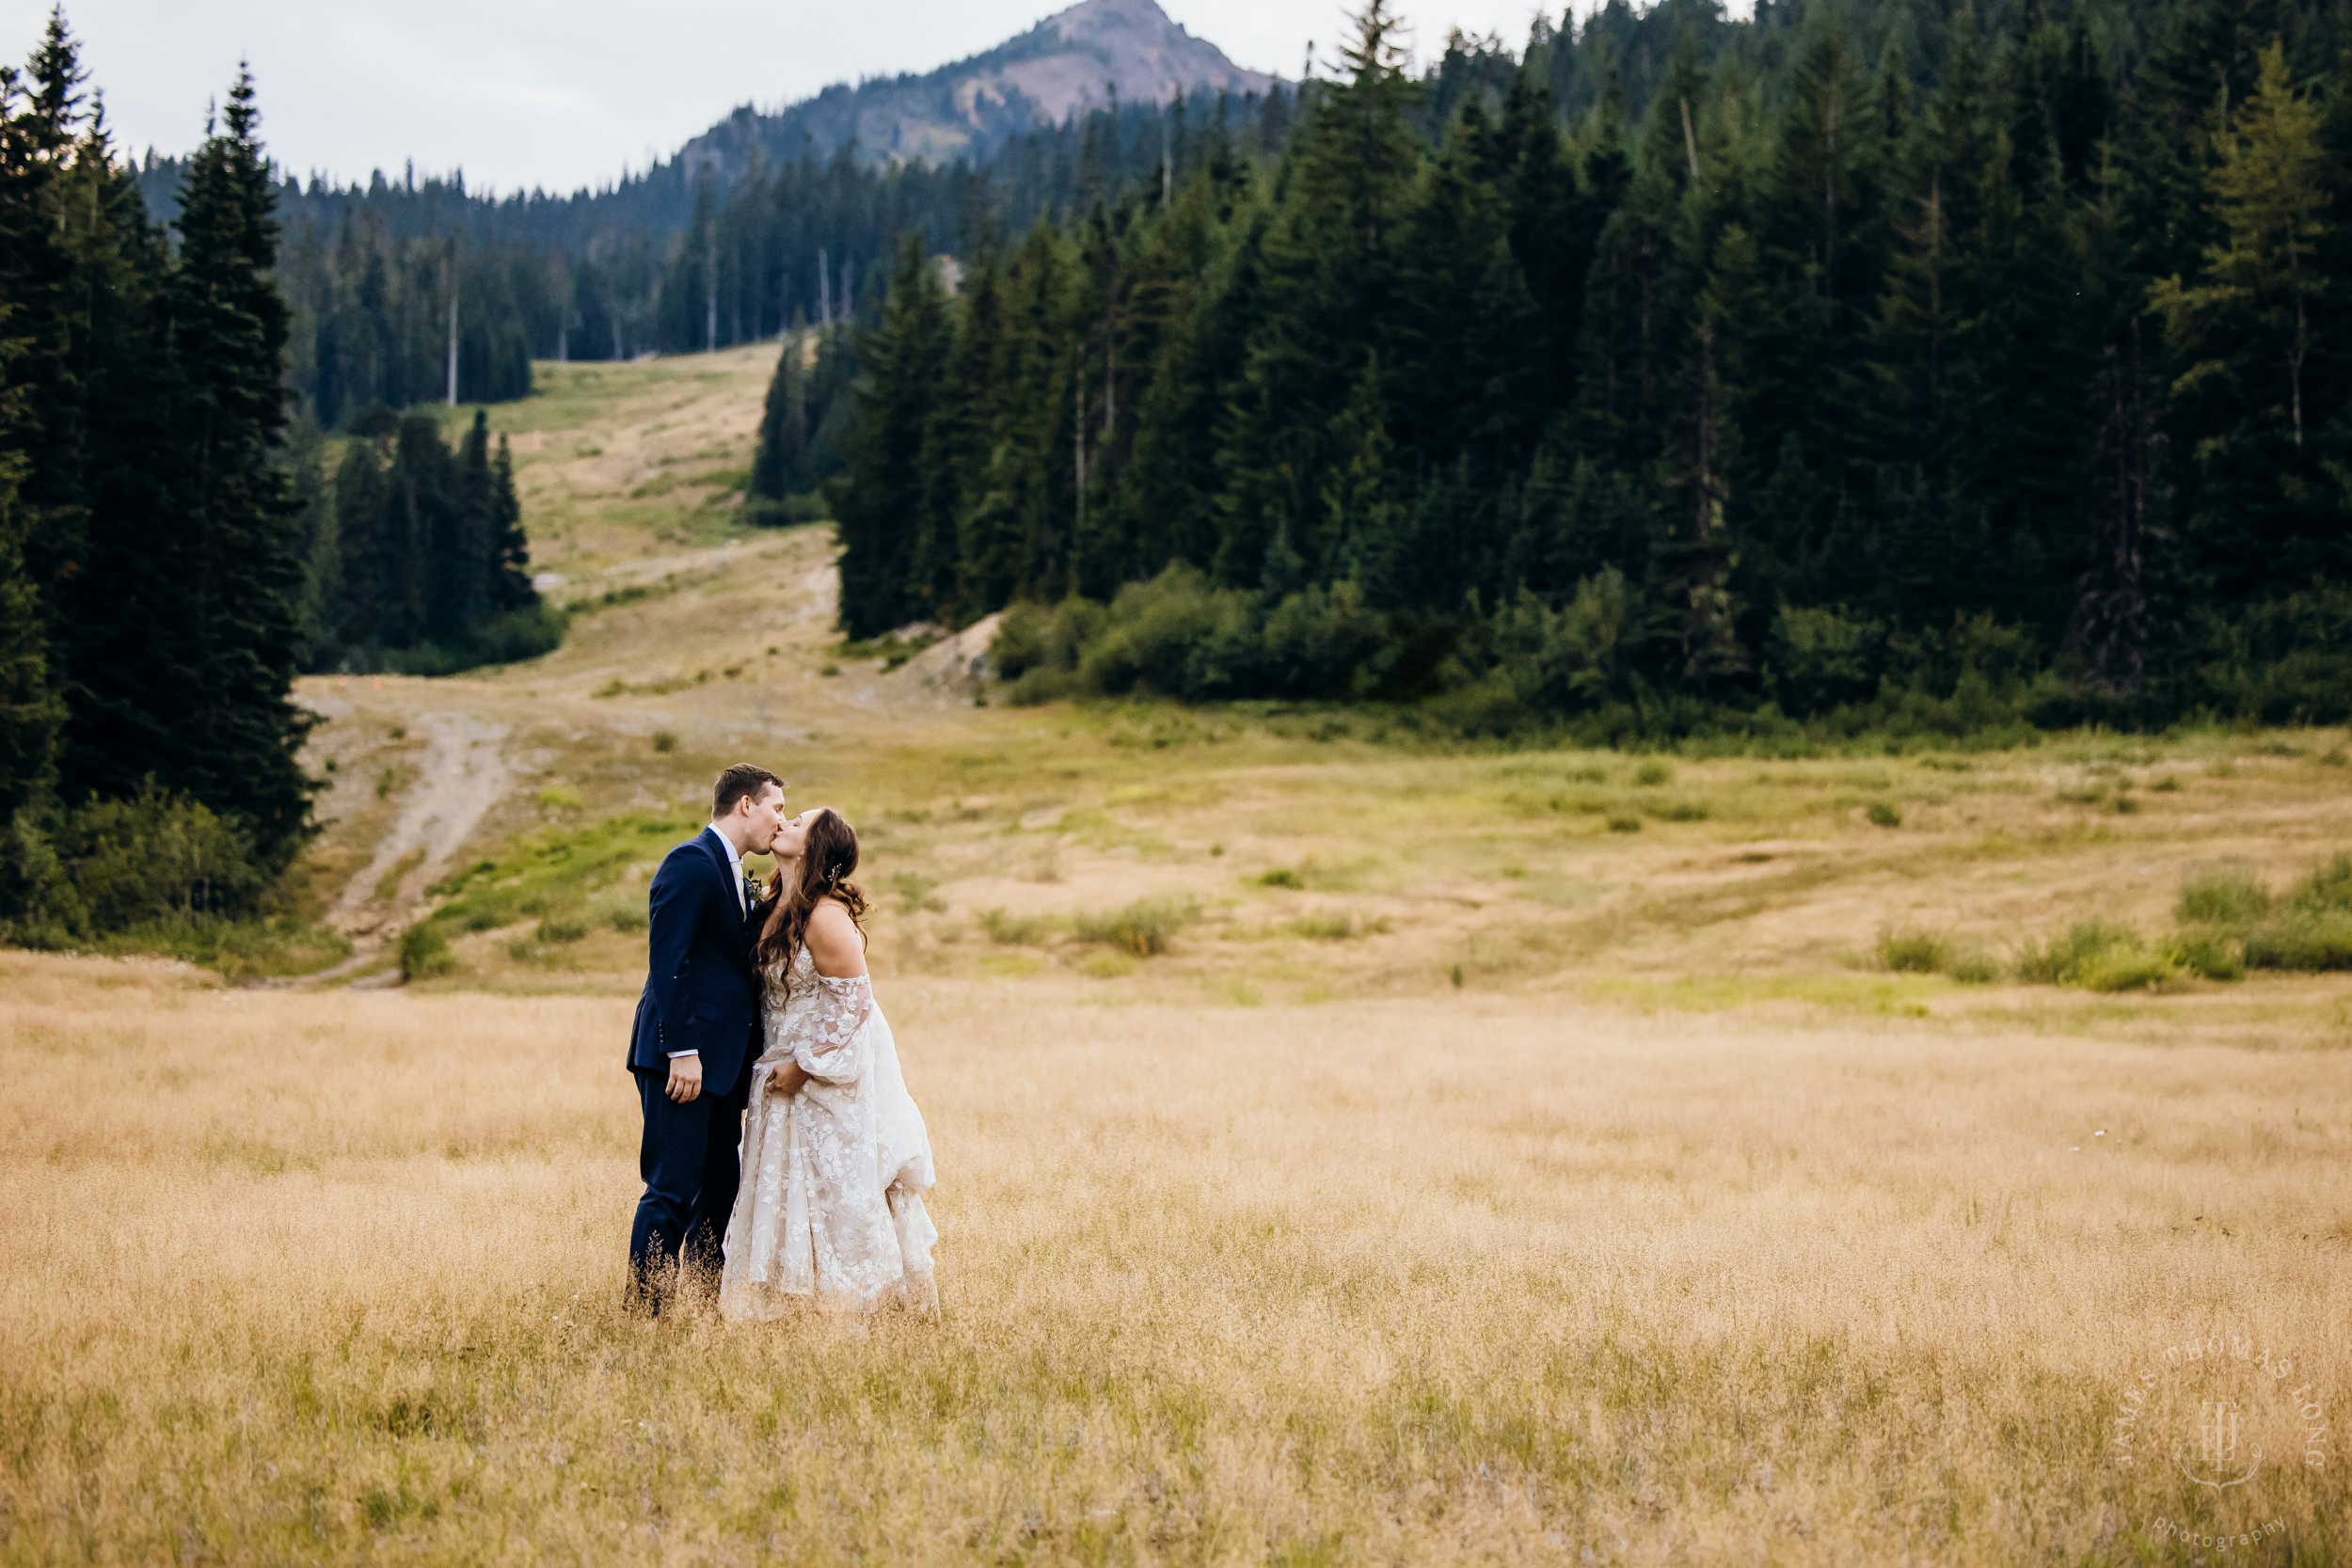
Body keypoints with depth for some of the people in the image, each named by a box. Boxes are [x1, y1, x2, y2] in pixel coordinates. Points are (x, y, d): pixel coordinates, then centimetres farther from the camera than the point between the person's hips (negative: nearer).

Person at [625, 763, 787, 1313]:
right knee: (673, 1191, -10)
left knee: (720, 1191, 12)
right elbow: (668, 962, -17)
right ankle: (645, 1313, -7)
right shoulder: (690, 864, -11)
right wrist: (682, 1051, -21)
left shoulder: (735, 876, 20)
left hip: (724, 1059, 10)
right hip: (683, 1056, -10)